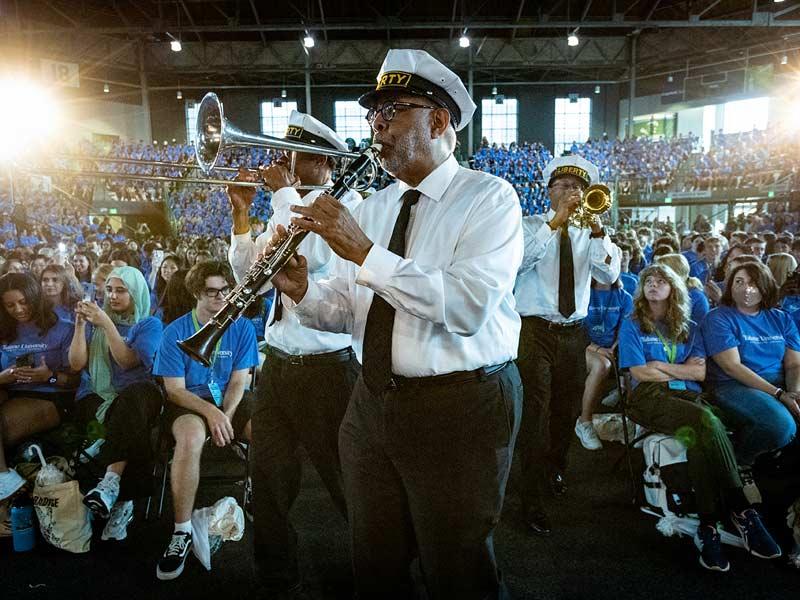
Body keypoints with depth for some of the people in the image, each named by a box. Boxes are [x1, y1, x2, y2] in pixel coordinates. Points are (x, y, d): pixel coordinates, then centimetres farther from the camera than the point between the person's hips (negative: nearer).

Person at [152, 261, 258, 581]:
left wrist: (226, 415, -20)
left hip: (231, 402, 2)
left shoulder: (242, 327, 0)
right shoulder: (176, 331, -5)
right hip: (189, 402, -2)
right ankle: (182, 532, -23)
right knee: (191, 436, -38)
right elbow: (174, 389, -9)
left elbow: (238, 381, -1)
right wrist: (210, 412, -25)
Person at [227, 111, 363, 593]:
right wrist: (242, 212, 4)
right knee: (268, 473, 15)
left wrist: (283, 192, -13)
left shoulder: (347, 202, -7)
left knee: (347, 479, 6)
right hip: (278, 360, 7)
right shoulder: (290, 209, 14)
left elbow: (310, 255, -24)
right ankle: (276, 571, 36)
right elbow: (247, 271, 14)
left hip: (326, 365, -7)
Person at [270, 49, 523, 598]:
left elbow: (467, 306, -25)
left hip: (461, 408, -5)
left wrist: (365, 252, -26)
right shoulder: (371, 208, 10)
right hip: (372, 403, 6)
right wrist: (301, 291, -13)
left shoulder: (490, 197, -9)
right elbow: (346, 308, 8)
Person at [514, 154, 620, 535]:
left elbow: (609, 275, -7)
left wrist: (596, 228, -18)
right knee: (536, 412, -7)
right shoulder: (530, 225, 1)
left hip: (574, 333, 4)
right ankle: (531, 498, 4)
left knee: (567, 410, 17)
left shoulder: (588, 233, 9)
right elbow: (517, 261, -19)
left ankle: (555, 468, 43)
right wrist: (556, 222, -22)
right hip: (535, 330, -4)